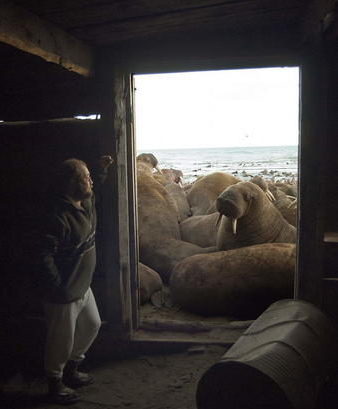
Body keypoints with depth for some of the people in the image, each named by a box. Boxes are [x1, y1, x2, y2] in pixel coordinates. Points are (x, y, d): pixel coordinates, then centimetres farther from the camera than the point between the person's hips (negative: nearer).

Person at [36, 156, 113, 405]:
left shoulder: (87, 204, 0)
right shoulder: (59, 217, -28)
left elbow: (95, 191, 26)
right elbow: (45, 257, -28)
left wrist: (103, 170, 15)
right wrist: (59, 288, -23)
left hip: (83, 286, 9)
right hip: (64, 293, -9)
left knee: (92, 325, 23)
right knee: (62, 340, 9)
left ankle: (71, 369, 44)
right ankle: (55, 384, 34)